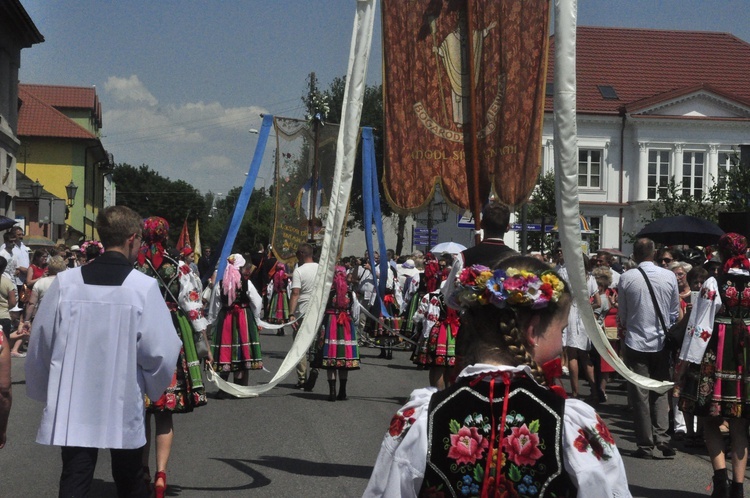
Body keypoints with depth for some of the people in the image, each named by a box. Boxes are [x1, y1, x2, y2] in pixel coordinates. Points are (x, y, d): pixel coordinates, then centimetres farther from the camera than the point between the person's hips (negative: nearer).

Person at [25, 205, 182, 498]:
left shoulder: (66, 282, -5)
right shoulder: (144, 287, -11)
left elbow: (40, 342, 1)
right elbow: (160, 350, -12)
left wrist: (43, 391, 17)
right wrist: (154, 387, 9)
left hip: (73, 405, 1)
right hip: (123, 404, -1)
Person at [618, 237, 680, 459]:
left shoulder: (626, 278, -8)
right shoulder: (669, 277, -4)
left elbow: (622, 315, 2)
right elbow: (674, 312, 6)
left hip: (636, 343, -2)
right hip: (662, 343, 2)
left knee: (640, 395, 4)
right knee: (660, 393, 12)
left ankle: (645, 445, 5)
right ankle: (662, 438, -1)